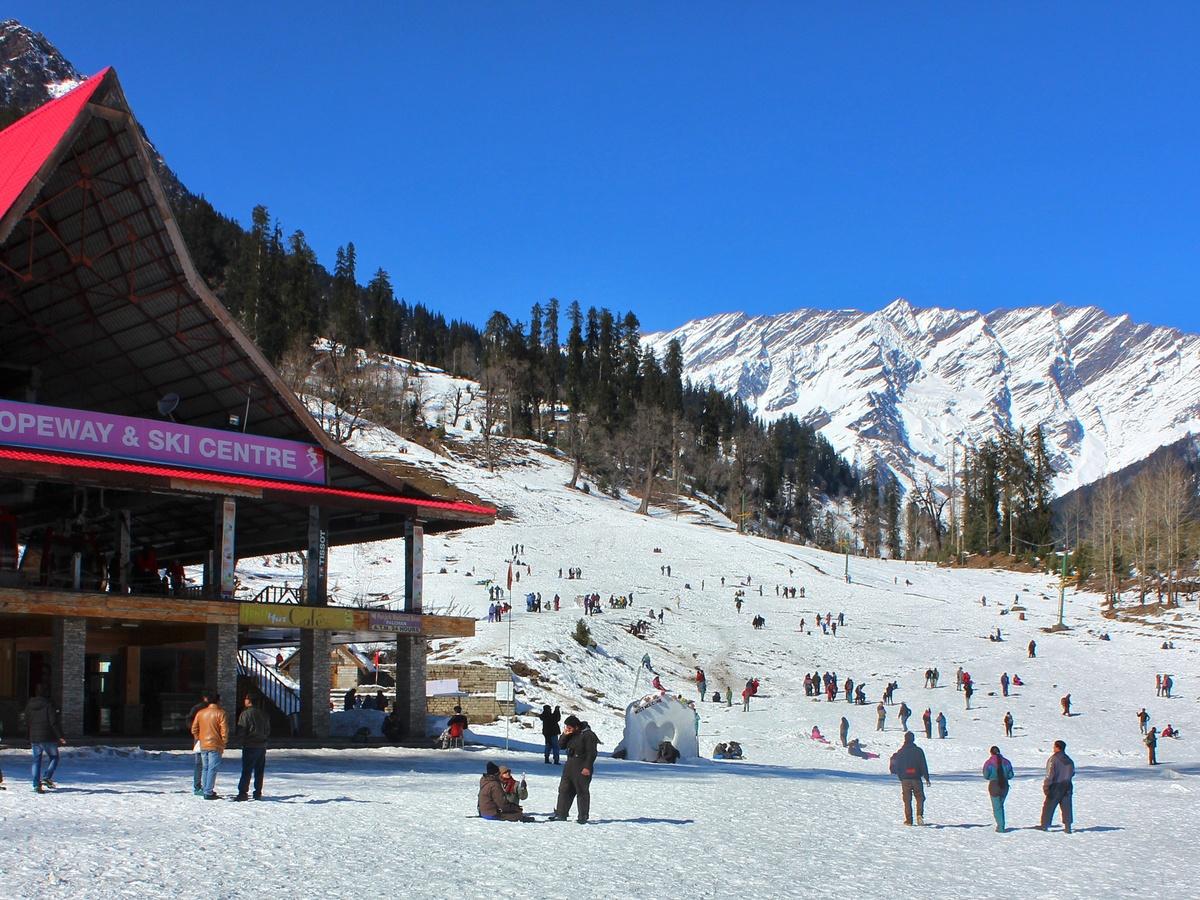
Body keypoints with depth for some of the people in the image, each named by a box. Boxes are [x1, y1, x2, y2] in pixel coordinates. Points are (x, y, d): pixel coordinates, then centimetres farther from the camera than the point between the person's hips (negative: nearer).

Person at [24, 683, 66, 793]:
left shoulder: (29, 706, 8)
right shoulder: (48, 705, -10)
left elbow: (27, 723, 14)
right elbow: (54, 722, -15)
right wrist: (60, 736, -11)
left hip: (34, 738, 5)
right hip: (48, 738, -4)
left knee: (36, 760, 10)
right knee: (54, 757, 11)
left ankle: (36, 784, 4)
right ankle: (46, 777, -7)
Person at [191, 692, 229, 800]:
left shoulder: (200, 713, 7)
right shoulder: (220, 713, -8)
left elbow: (194, 729, 8)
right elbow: (224, 730, -12)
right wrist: (224, 743, 0)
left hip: (203, 745, 5)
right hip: (215, 746, -5)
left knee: (206, 768, 16)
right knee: (212, 769, -4)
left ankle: (205, 789, 19)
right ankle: (208, 793, -7)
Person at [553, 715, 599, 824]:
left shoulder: (588, 735, -12)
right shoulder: (570, 735, 12)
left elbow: (591, 753, -15)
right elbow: (562, 746, 13)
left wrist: (587, 767, -20)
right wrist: (564, 735, -4)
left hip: (582, 769, -8)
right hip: (569, 766, 8)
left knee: (582, 792, -2)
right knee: (564, 790, 7)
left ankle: (583, 817, 5)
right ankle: (561, 814, 13)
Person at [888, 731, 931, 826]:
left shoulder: (900, 752, 2)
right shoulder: (918, 751, -2)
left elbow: (895, 766, 5)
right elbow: (924, 765, -3)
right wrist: (927, 778, 2)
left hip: (905, 779, 1)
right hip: (916, 778, -1)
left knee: (907, 800, 6)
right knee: (920, 798, 9)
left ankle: (908, 820, 2)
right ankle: (920, 815, -12)